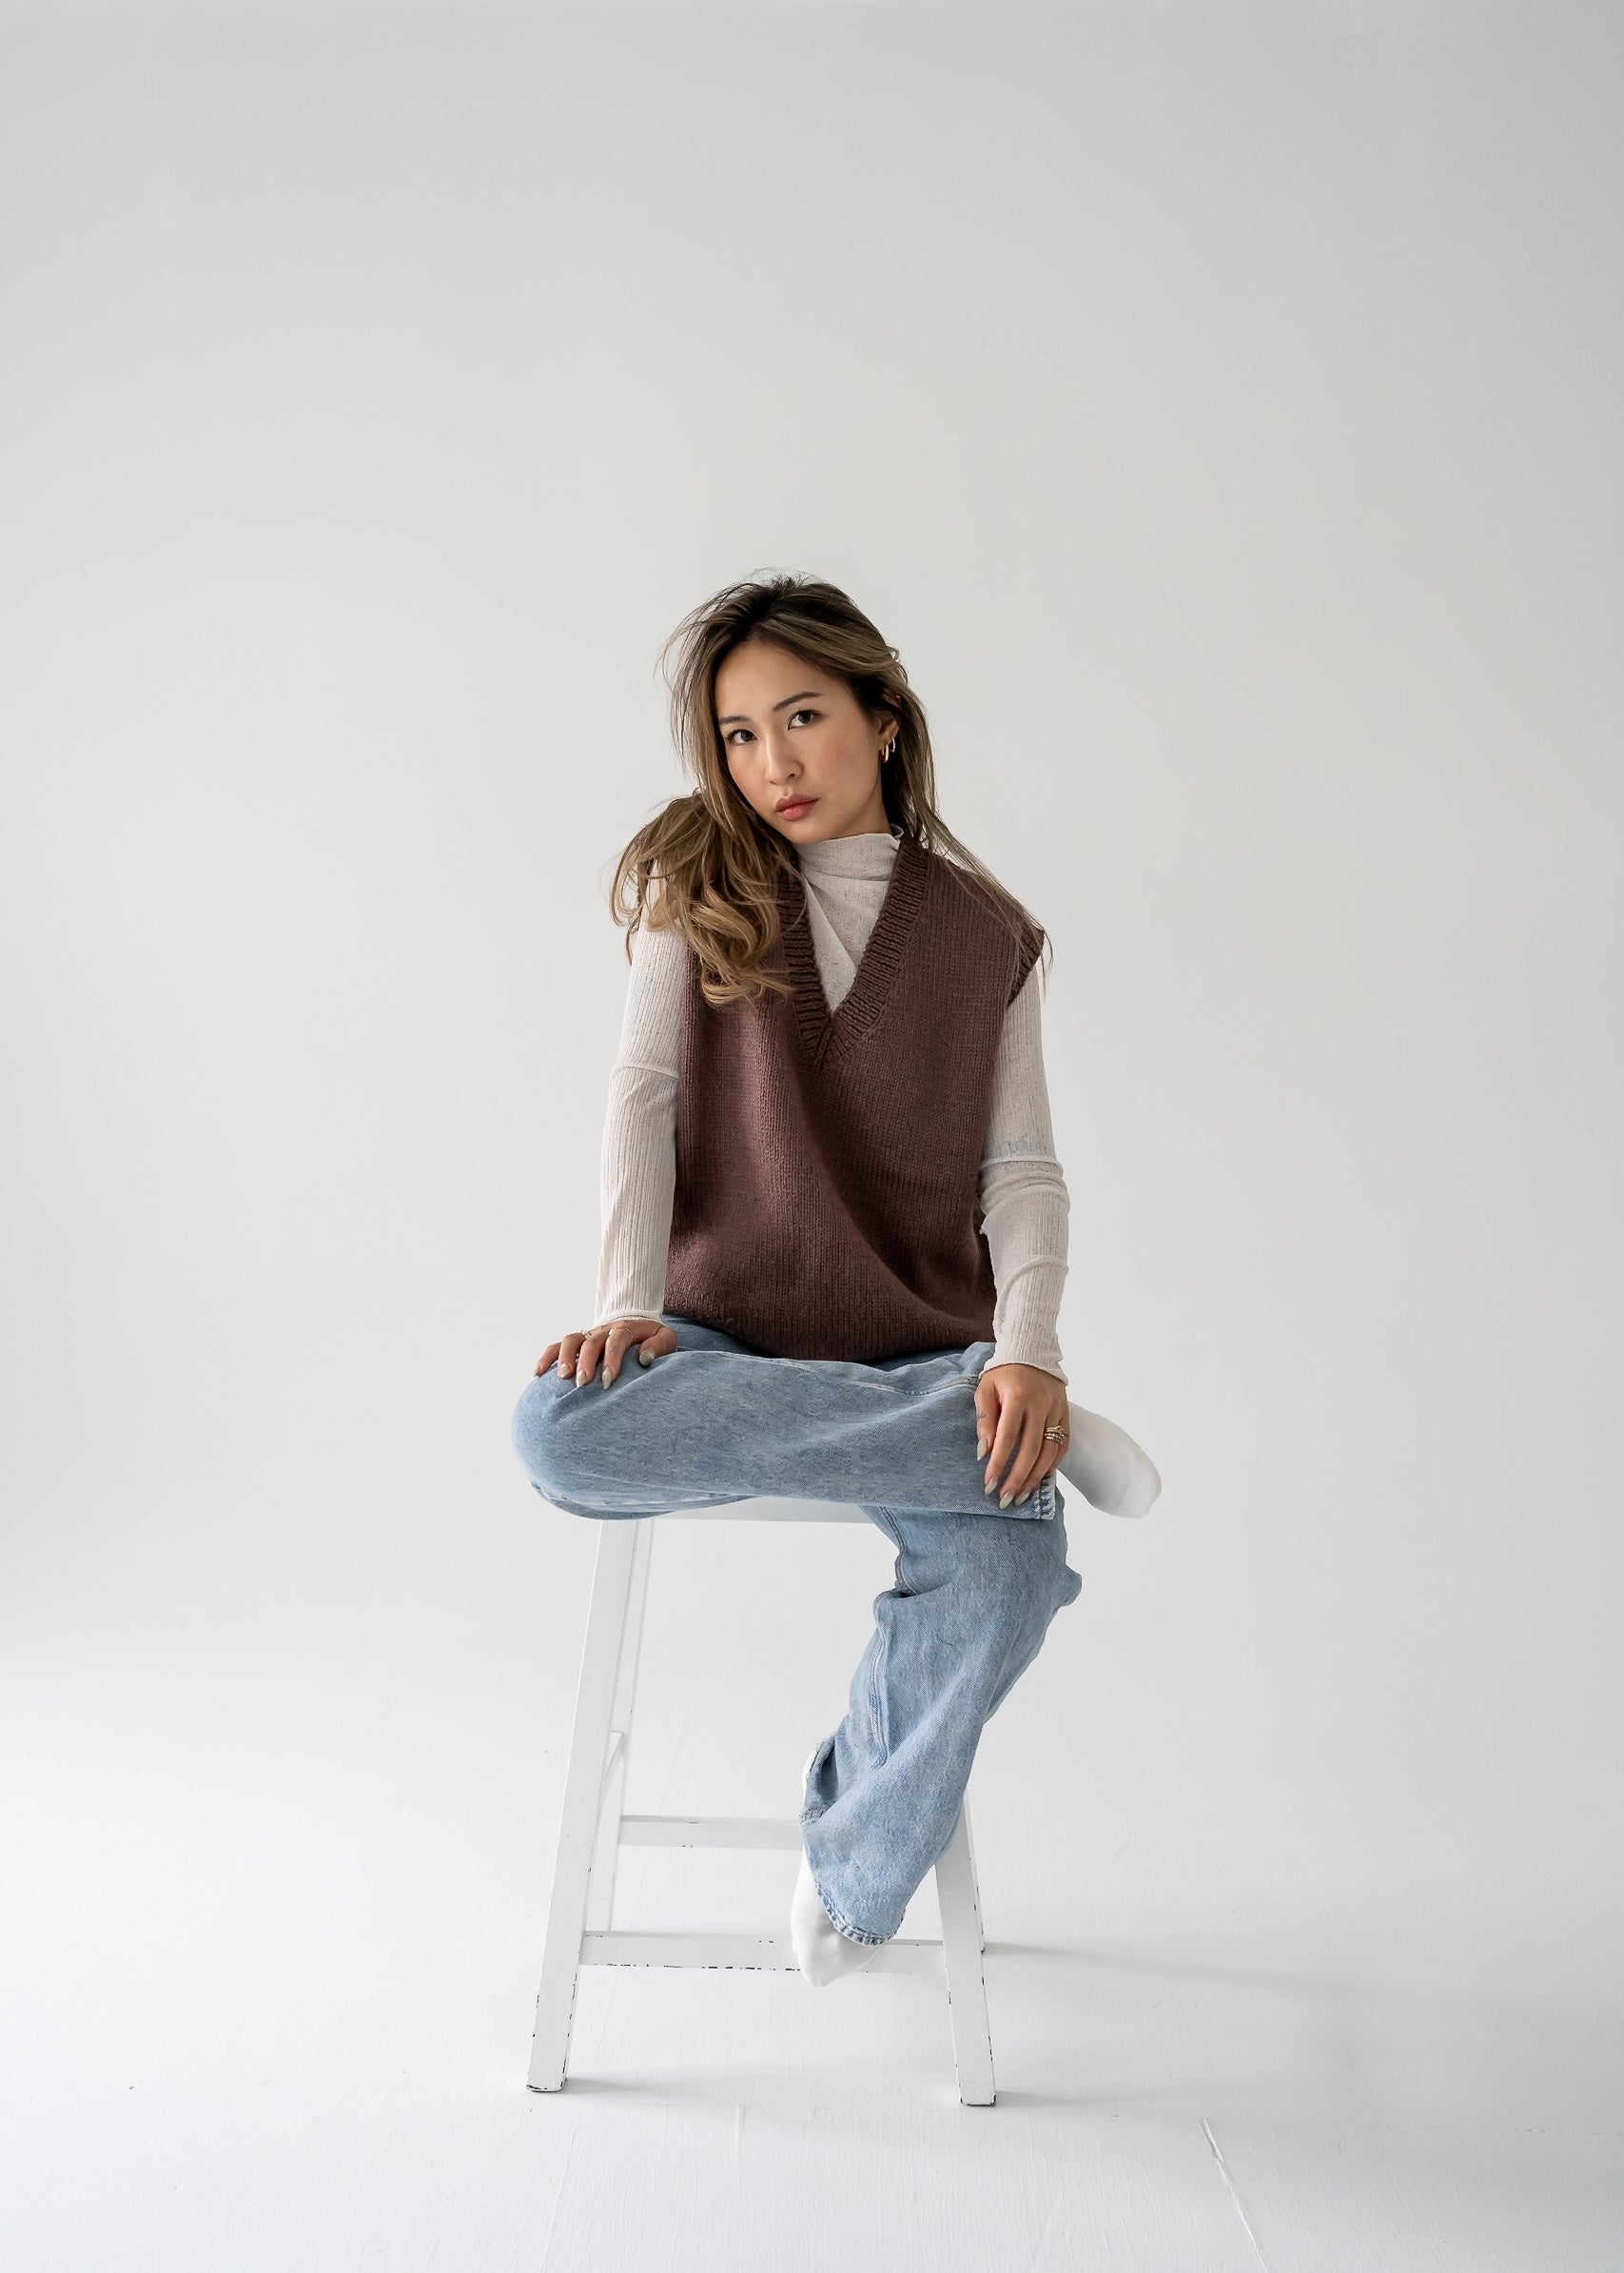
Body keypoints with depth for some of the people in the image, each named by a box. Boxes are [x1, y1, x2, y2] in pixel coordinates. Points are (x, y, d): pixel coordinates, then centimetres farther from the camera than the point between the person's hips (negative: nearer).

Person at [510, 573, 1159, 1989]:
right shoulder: (694, 888, 9)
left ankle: (858, 1863, -1)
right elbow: (643, 1096, -1)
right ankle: (1015, 1438, -24)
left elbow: (1023, 1167, 3)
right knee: (560, 1430, -34)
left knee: (1004, 1566, -31)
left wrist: (1027, 1354, -16)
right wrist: (628, 1302, -16)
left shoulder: (987, 934, 8)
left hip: (924, 1343, 0)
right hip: (724, 1332, 0)